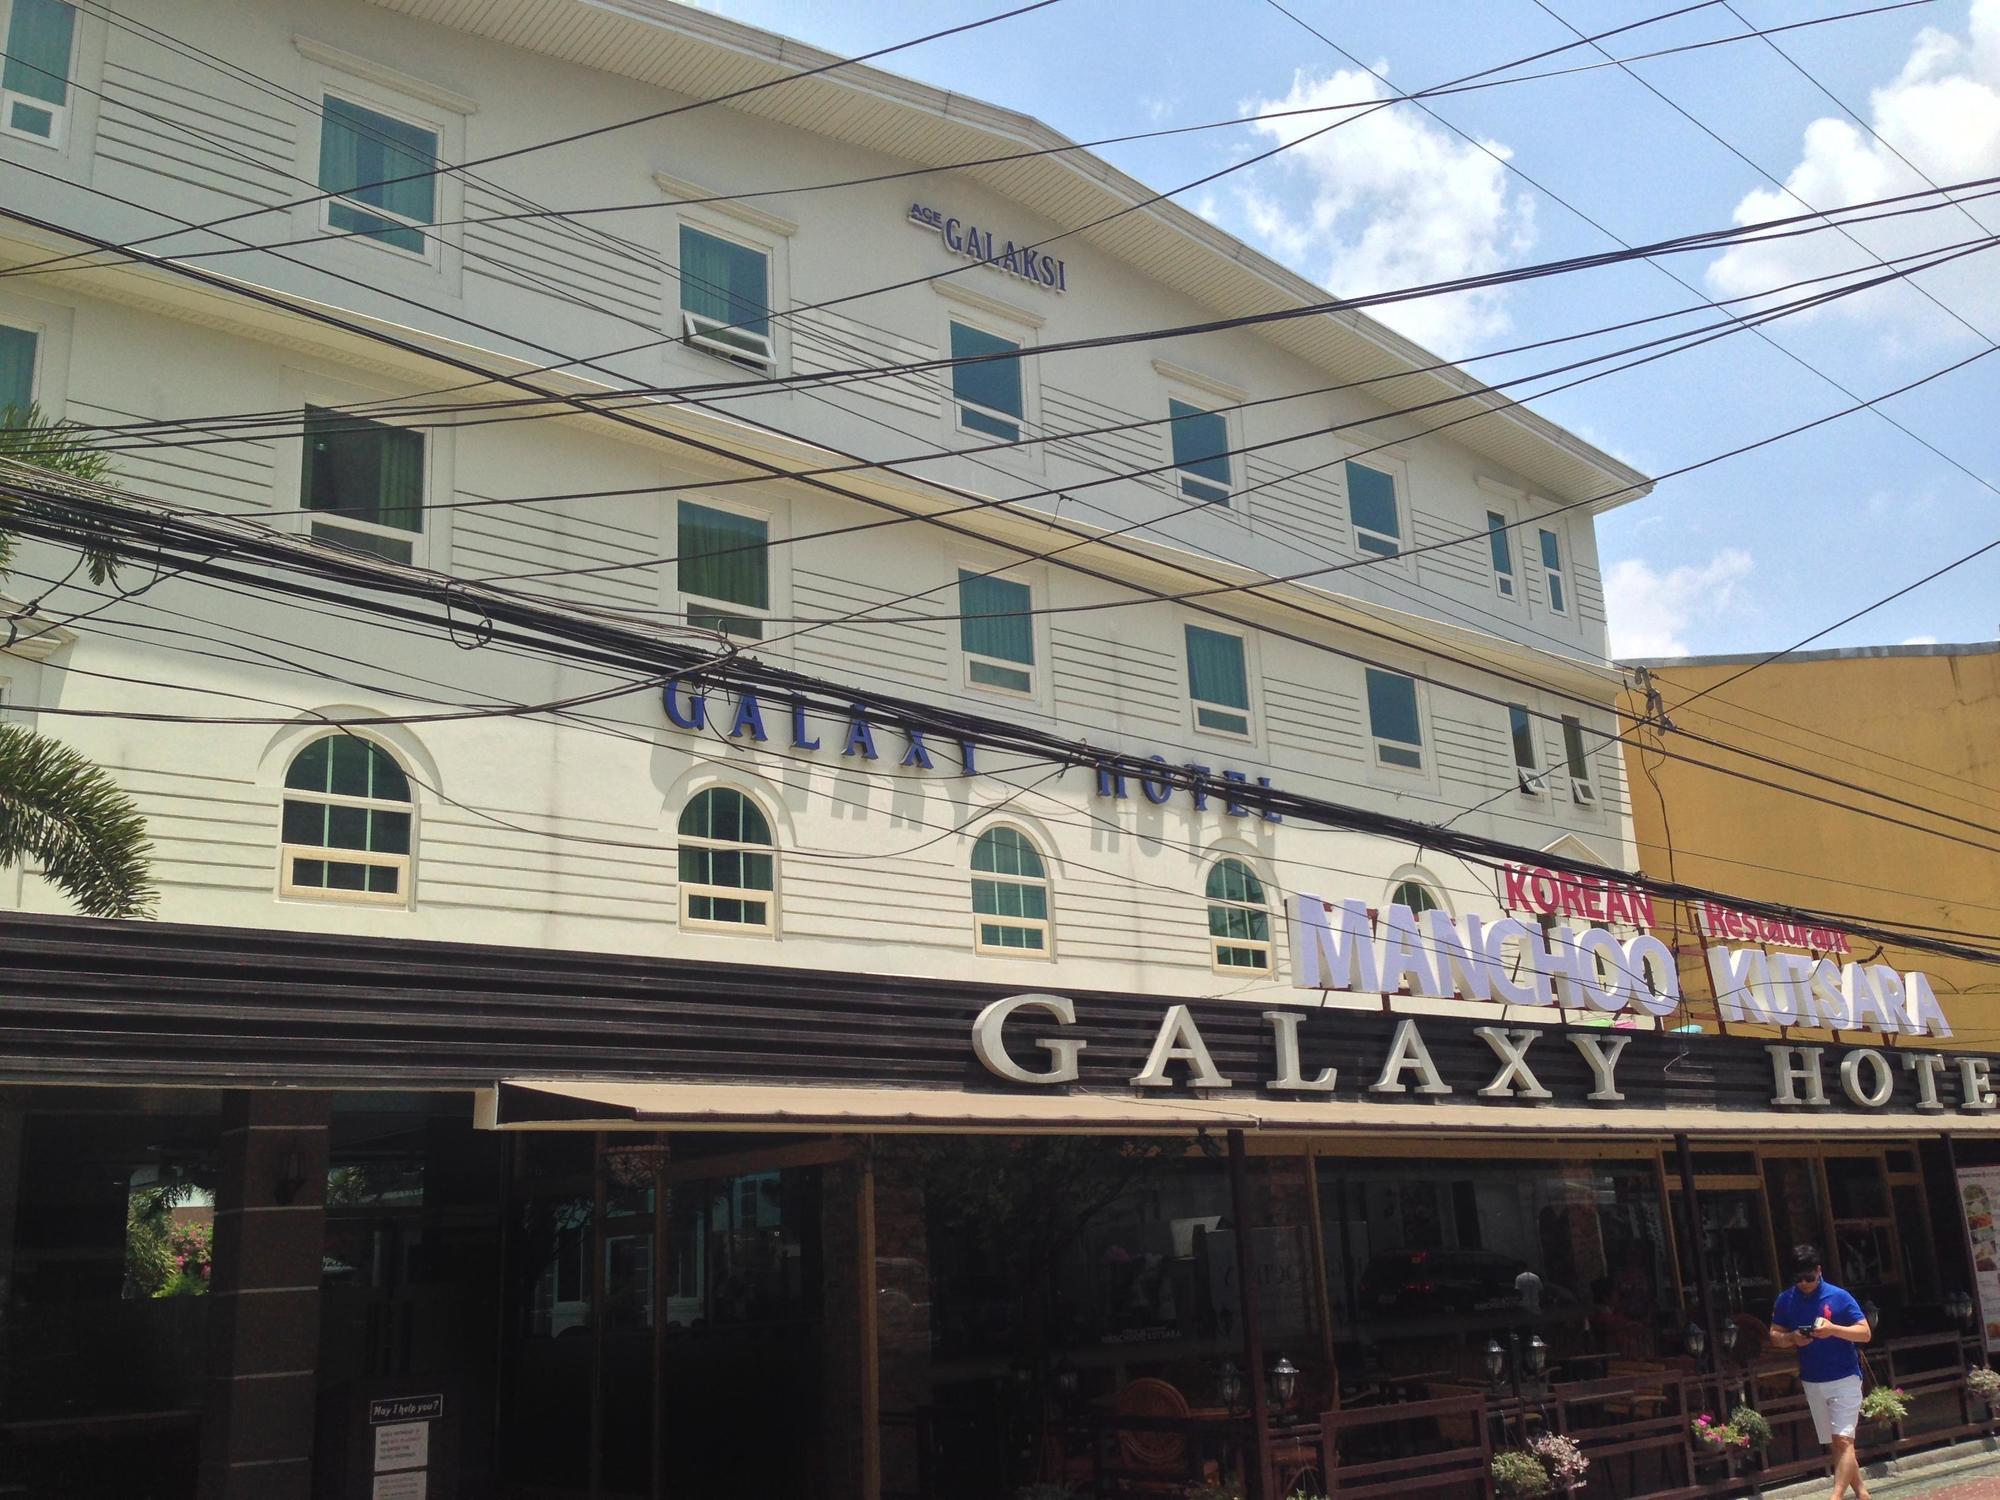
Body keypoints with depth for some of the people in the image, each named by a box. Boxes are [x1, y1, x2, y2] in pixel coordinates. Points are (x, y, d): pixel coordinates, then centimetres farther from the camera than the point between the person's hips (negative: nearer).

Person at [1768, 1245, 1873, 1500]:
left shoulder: (1839, 1297, -9)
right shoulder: (1786, 1300, 2)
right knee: (1835, 1444, 11)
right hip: (1812, 1382, 5)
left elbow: (1865, 1333, -9)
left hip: (1845, 1379, -5)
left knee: (1843, 1441, -12)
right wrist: (1792, 1338, -15)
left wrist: (1833, 1329, -25)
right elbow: (1774, 1337, 7)